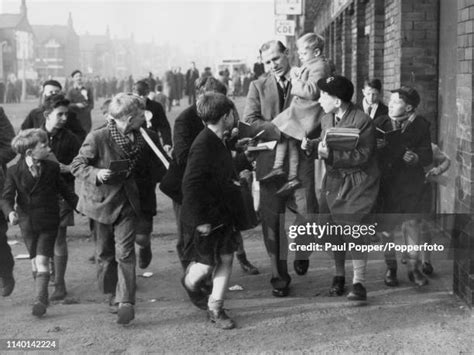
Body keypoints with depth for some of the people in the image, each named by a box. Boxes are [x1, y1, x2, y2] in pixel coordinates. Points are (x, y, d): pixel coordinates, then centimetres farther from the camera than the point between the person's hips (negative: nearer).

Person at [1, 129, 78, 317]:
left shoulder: (52, 168, -3)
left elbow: (64, 190, 8)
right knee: (35, 261, 11)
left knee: (42, 260, -11)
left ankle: (40, 299, -11)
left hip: (48, 222, -1)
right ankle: (43, 295, 28)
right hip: (27, 223, 1)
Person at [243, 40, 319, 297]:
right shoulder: (258, 86, 10)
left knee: (308, 214, -14)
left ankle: (301, 249, 19)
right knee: (271, 221, 4)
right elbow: (249, 122, -4)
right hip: (270, 162, 1)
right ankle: (280, 276, 18)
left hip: (301, 160, -1)